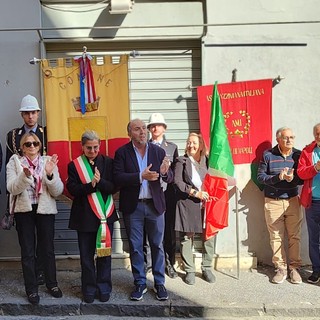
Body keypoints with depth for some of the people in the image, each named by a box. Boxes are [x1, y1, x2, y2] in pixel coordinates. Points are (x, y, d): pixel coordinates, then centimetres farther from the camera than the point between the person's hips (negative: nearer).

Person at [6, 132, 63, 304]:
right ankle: (31, 289, 18)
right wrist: (25, 176, -28)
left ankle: (52, 283, 26)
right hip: (24, 211, 0)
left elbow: (58, 191, -5)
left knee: (48, 249, 9)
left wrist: (50, 174, -22)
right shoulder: (14, 162, 1)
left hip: (45, 210, 1)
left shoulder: (48, 161, 2)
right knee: (27, 251, 5)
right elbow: (12, 188, -11)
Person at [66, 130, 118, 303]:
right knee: (86, 255, 8)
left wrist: (100, 181, -23)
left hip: (105, 214, 0)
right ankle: (89, 289, 22)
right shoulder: (74, 165, 1)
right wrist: (91, 184, -23)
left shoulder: (108, 162, 2)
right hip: (84, 216, 0)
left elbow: (113, 187, -5)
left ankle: (104, 288, 22)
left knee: (104, 252, 7)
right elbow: (73, 189, -9)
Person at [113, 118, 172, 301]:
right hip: (133, 206, -1)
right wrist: (141, 176, -25)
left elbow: (170, 178, 0)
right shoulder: (122, 153, -3)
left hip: (155, 205, 1)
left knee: (157, 245, 9)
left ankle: (159, 283, 23)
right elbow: (118, 178, -14)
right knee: (135, 247, 9)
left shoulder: (158, 151, 2)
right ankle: (140, 283, 24)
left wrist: (165, 172, -23)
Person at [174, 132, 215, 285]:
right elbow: (177, 181, -6)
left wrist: (209, 196, -4)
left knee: (209, 235, 2)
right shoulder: (182, 161, 4)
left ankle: (207, 268, 19)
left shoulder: (208, 161, 12)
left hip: (206, 204, 3)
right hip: (187, 205, -2)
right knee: (186, 237, 1)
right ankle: (189, 271, 13)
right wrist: (195, 193, -13)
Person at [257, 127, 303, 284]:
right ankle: (281, 268, 14)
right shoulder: (268, 155, -1)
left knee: (294, 236, 3)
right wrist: (278, 177, -19)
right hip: (272, 202, -1)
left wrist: (293, 178, -21)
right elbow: (260, 176, -3)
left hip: (292, 201, 1)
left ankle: (294, 267, 15)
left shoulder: (298, 155, 2)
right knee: (276, 237, 4)